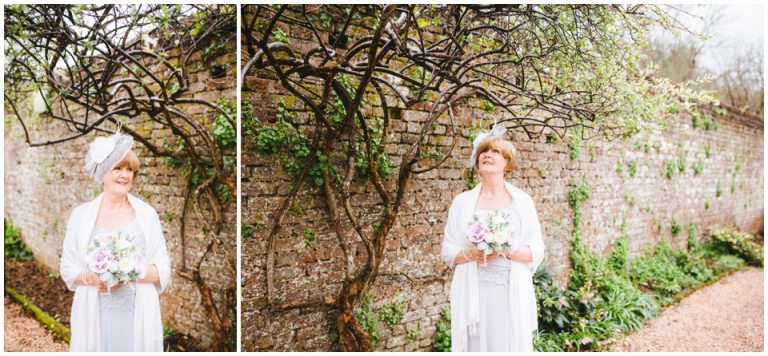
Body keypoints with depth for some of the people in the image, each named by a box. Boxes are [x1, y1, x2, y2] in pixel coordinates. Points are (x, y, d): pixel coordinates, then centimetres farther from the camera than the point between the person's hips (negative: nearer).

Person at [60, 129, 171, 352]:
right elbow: (67, 268, 5)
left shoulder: (147, 214, 1)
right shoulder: (81, 215, 2)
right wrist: (91, 278, -14)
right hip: (95, 313, 0)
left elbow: (163, 269, 0)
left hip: (137, 314, 0)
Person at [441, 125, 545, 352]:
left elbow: (537, 251, 1)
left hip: (512, 293, 0)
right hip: (474, 293, 0)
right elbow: (447, 251, 6)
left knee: (511, 344, -1)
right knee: (476, 346, -1)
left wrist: (507, 250, -16)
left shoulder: (522, 201, 5)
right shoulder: (462, 202, 6)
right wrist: (469, 254, -14)